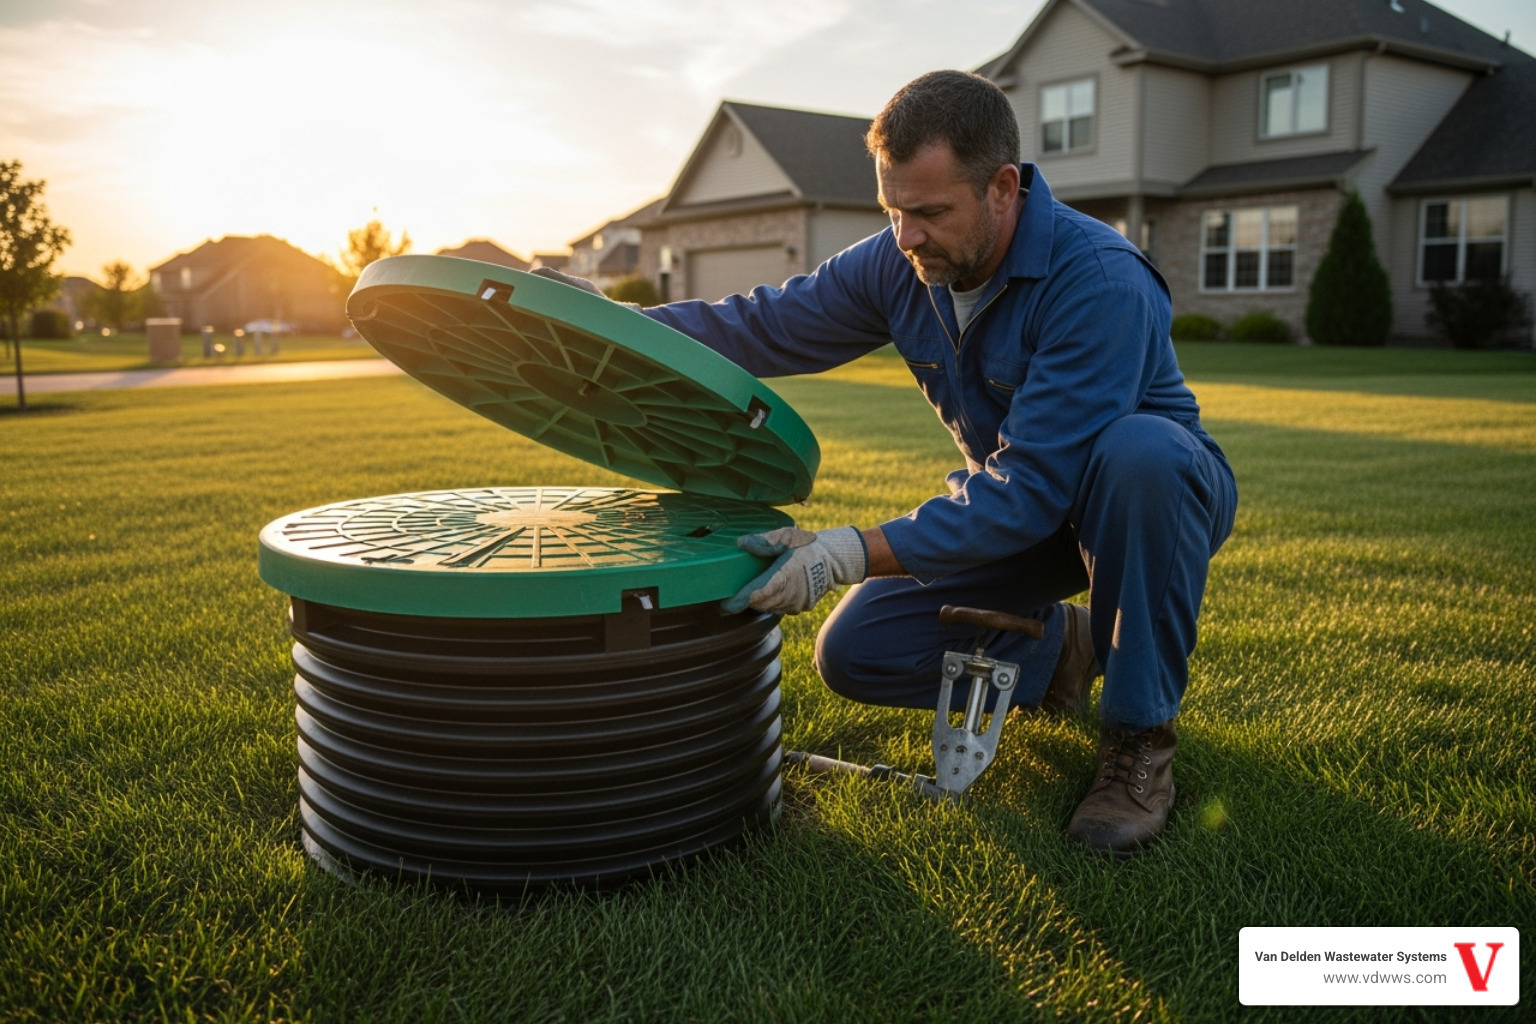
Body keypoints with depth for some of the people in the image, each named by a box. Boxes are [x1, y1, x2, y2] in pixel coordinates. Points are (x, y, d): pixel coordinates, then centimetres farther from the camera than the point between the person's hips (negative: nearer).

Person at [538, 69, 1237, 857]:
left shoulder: (1100, 282, -32)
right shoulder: (898, 265, -12)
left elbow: (1032, 488, -37)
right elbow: (760, 327, -6)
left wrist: (851, 554, -44)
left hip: (1154, 490, -5)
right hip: (1017, 508, 5)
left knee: (1140, 449, -41)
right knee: (854, 653, -8)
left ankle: (1141, 733, -20)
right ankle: (1059, 651, 17)